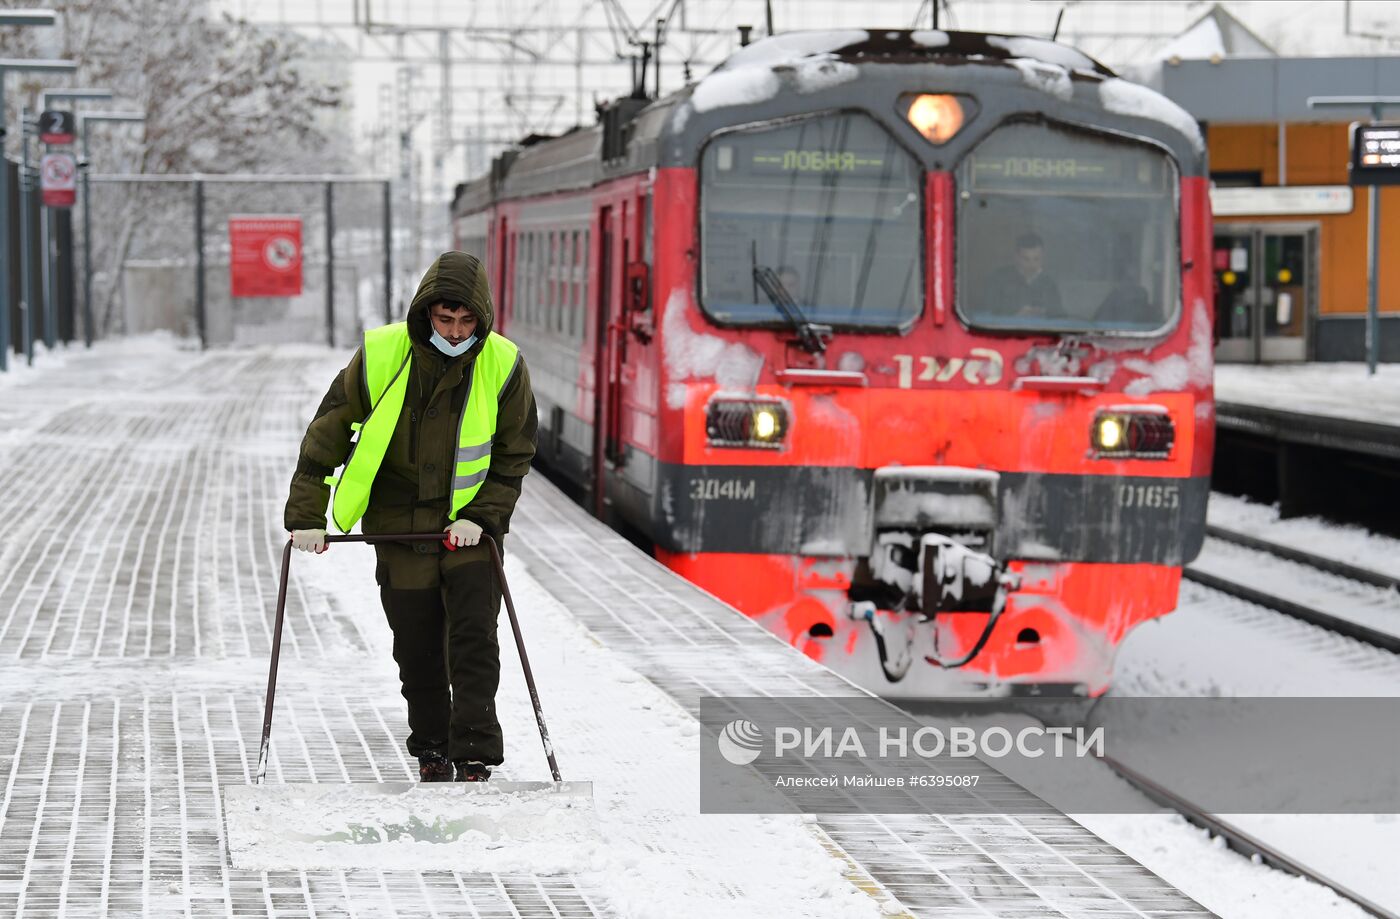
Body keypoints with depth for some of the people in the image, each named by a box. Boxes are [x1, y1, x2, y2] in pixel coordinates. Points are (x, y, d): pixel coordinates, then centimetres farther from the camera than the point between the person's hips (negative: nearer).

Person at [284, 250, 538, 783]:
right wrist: (306, 515, -6)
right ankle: (431, 751, 26)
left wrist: (482, 516, -12)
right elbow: (329, 433, -4)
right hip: (399, 522, 1)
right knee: (417, 648, 8)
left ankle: (474, 759, -7)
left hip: (471, 523, -1)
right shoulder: (381, 355, -13)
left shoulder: (503, 365, -11)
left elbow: (514, 454, 0)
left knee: (473, 638, -10)